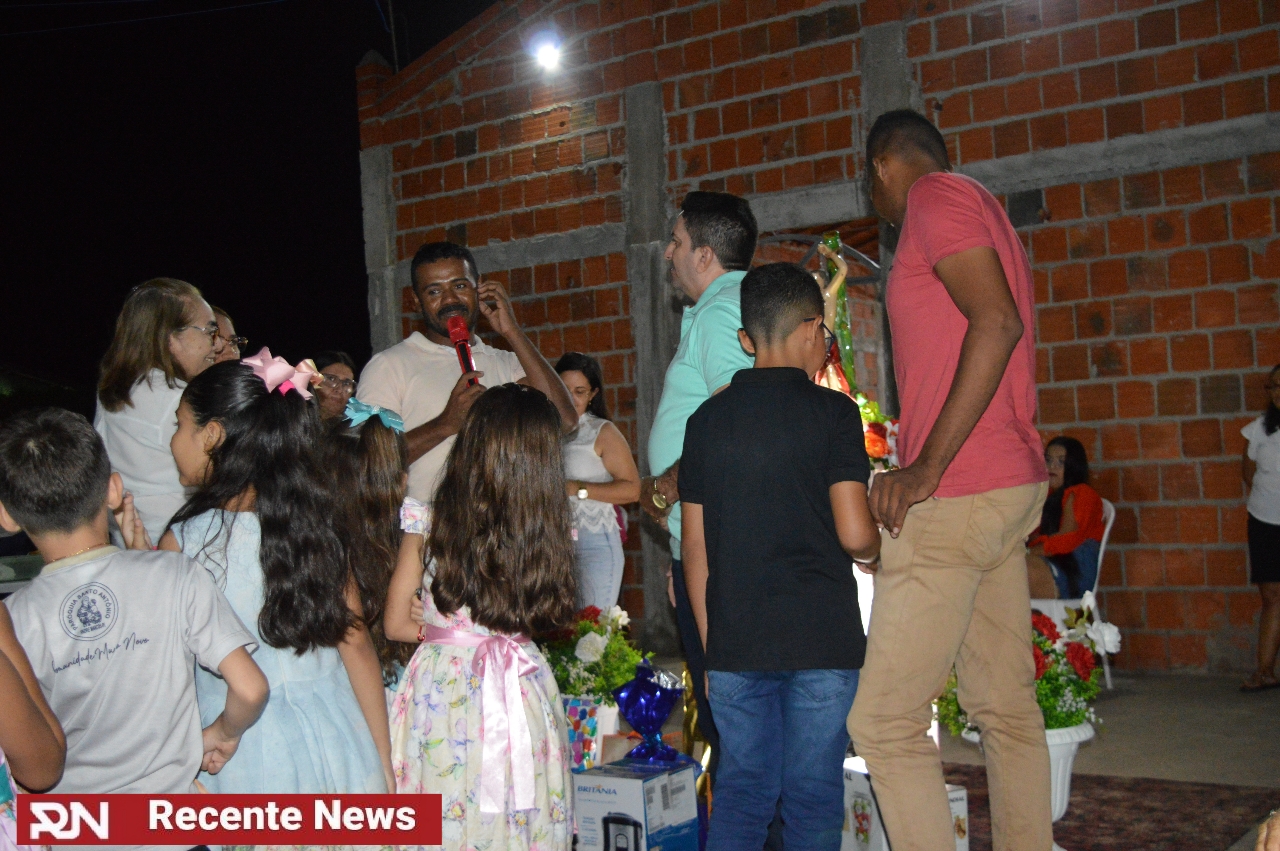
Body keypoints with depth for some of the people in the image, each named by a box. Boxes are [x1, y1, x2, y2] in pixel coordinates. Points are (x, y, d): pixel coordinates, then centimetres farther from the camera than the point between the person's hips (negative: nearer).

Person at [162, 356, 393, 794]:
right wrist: (383, 762, 12)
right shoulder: (315, 526, -1)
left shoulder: (183, 542, -13)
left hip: (242, 760, -4)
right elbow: (358, 646, 2)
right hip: (336, 745, 4)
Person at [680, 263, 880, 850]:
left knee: (741, 789, 12)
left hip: (735, 642, 4)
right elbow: (854, 534, -13)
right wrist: (873, 554, 10)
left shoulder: (707, 419, 6)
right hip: (821, 639, -3)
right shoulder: (831, 412, -5)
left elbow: (694, 548, 8)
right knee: (812, 793, 6)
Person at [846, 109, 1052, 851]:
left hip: (954, 496, -10)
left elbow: (997, 322, -21)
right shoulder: (983, 211, 22)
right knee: (1007, 705, 12)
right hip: (1013, 485, 10)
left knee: (884, 720, -8)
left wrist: (928, 468, -21)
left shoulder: (937, 199, -7)